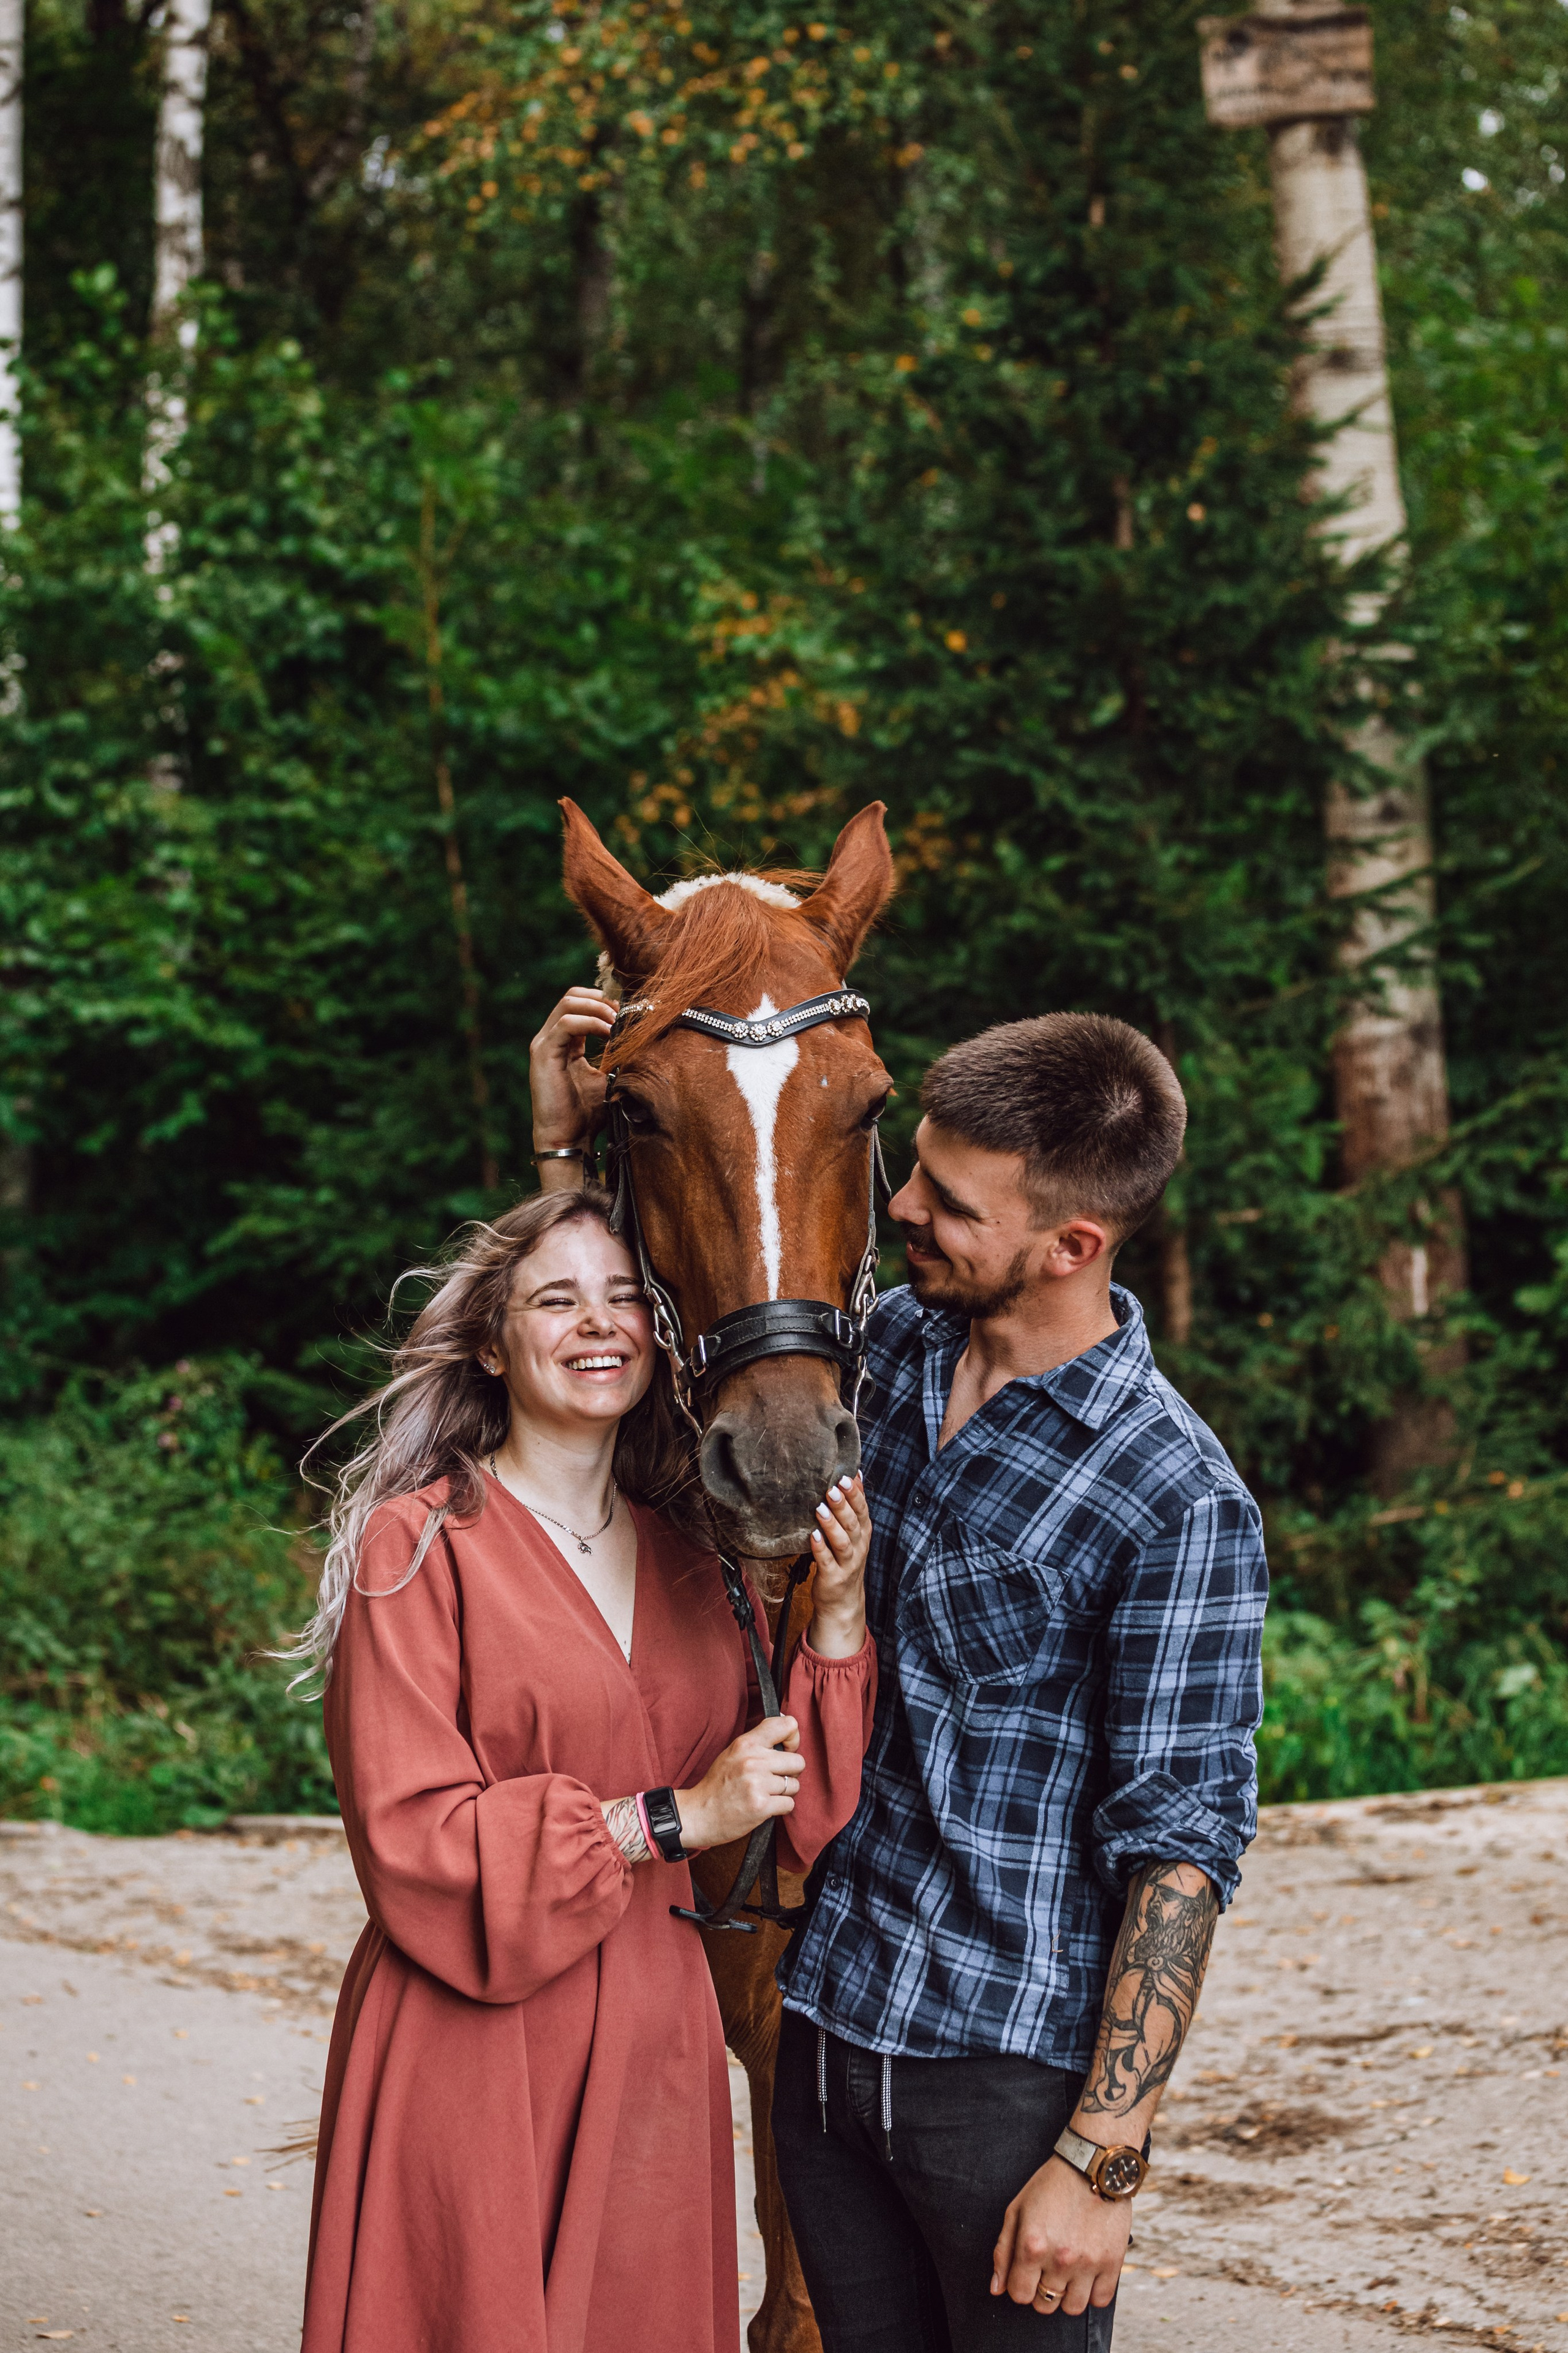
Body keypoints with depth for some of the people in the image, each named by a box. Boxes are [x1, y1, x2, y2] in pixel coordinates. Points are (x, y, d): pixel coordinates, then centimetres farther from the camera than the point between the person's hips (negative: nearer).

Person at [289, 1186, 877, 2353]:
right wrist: (665, 1819, -16)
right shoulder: (416, 1543, -8)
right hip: (475, 2068, -5)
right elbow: (411, 1837, -14)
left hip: (658, 2053, 5)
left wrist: (838, 1619, -5)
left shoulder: (687, 1550, 10)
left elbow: (795, 1808, 9)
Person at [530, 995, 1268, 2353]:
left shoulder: (1177, 1503, -17)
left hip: (1008, 2072, -6)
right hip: (823, 2031, 6)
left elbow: (1179, 1849, -17)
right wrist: (570, 1136, 6)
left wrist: (1101, 2161, -19)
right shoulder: (879, 1351, 3)